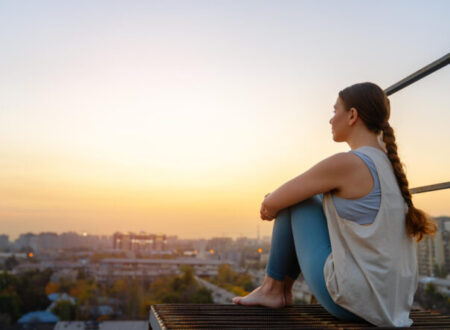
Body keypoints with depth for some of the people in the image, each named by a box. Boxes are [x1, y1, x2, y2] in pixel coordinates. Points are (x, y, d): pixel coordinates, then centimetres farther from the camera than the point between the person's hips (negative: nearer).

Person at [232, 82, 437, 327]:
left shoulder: (346, 163, -17)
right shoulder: (389, 165, 9)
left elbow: (270, 204, -8)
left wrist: (270, 206, 15)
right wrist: (278, 202, 22)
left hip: (351, 302, -8)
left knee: (295, 198, 5)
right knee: (315, 198, 21)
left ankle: (272, 288, 17)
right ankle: (284, 288, 28)